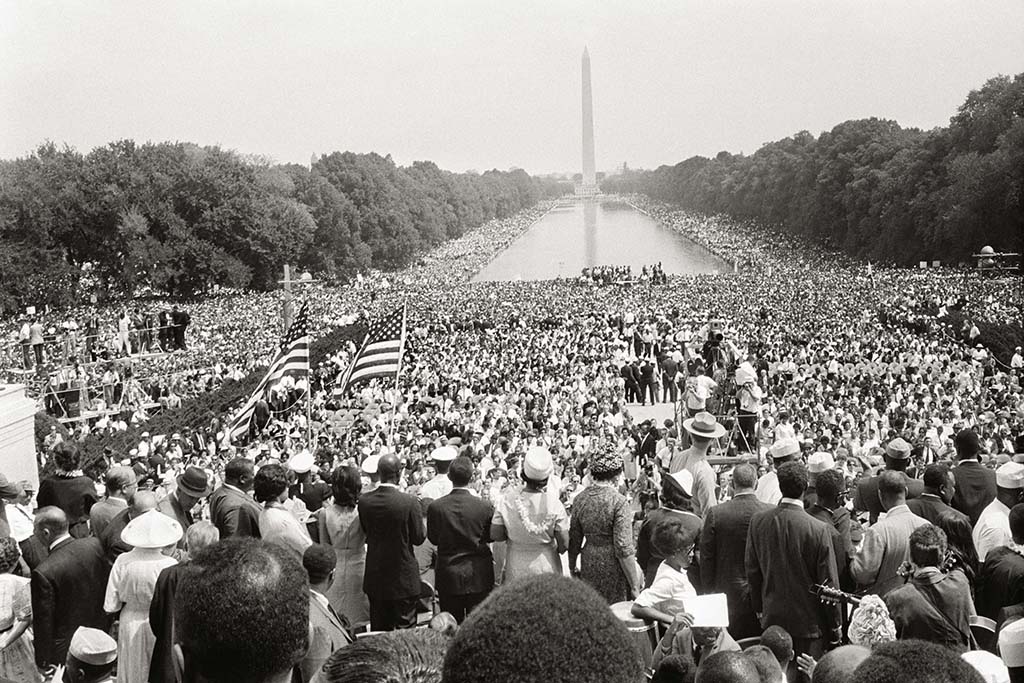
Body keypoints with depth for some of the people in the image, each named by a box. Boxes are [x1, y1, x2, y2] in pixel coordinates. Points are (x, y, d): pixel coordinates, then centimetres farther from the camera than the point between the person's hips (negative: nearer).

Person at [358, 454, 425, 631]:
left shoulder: (363, 501, -7)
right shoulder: (409, 502, -18)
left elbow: (365, 531, 3)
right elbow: (419, 538, -9)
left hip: (375, 576, 4)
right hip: (403, 576, -4)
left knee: (379, 629, 15)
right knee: (405, 628, 5)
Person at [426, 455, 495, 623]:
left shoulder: (435, 507, -10)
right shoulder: (485, 507, -12)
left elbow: (433, 538, 2)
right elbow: (491, 536, 2)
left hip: (448, 575, 1)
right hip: (479, 576, -1)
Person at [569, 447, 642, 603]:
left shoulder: (580, 498, 1)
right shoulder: (619, 501, -14)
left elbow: (574, 540, 9)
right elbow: (623, 548, -16)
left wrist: (572, 568, 24)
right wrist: (635, 587, -10)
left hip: (589, 563, 5)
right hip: (613, 567, -5)